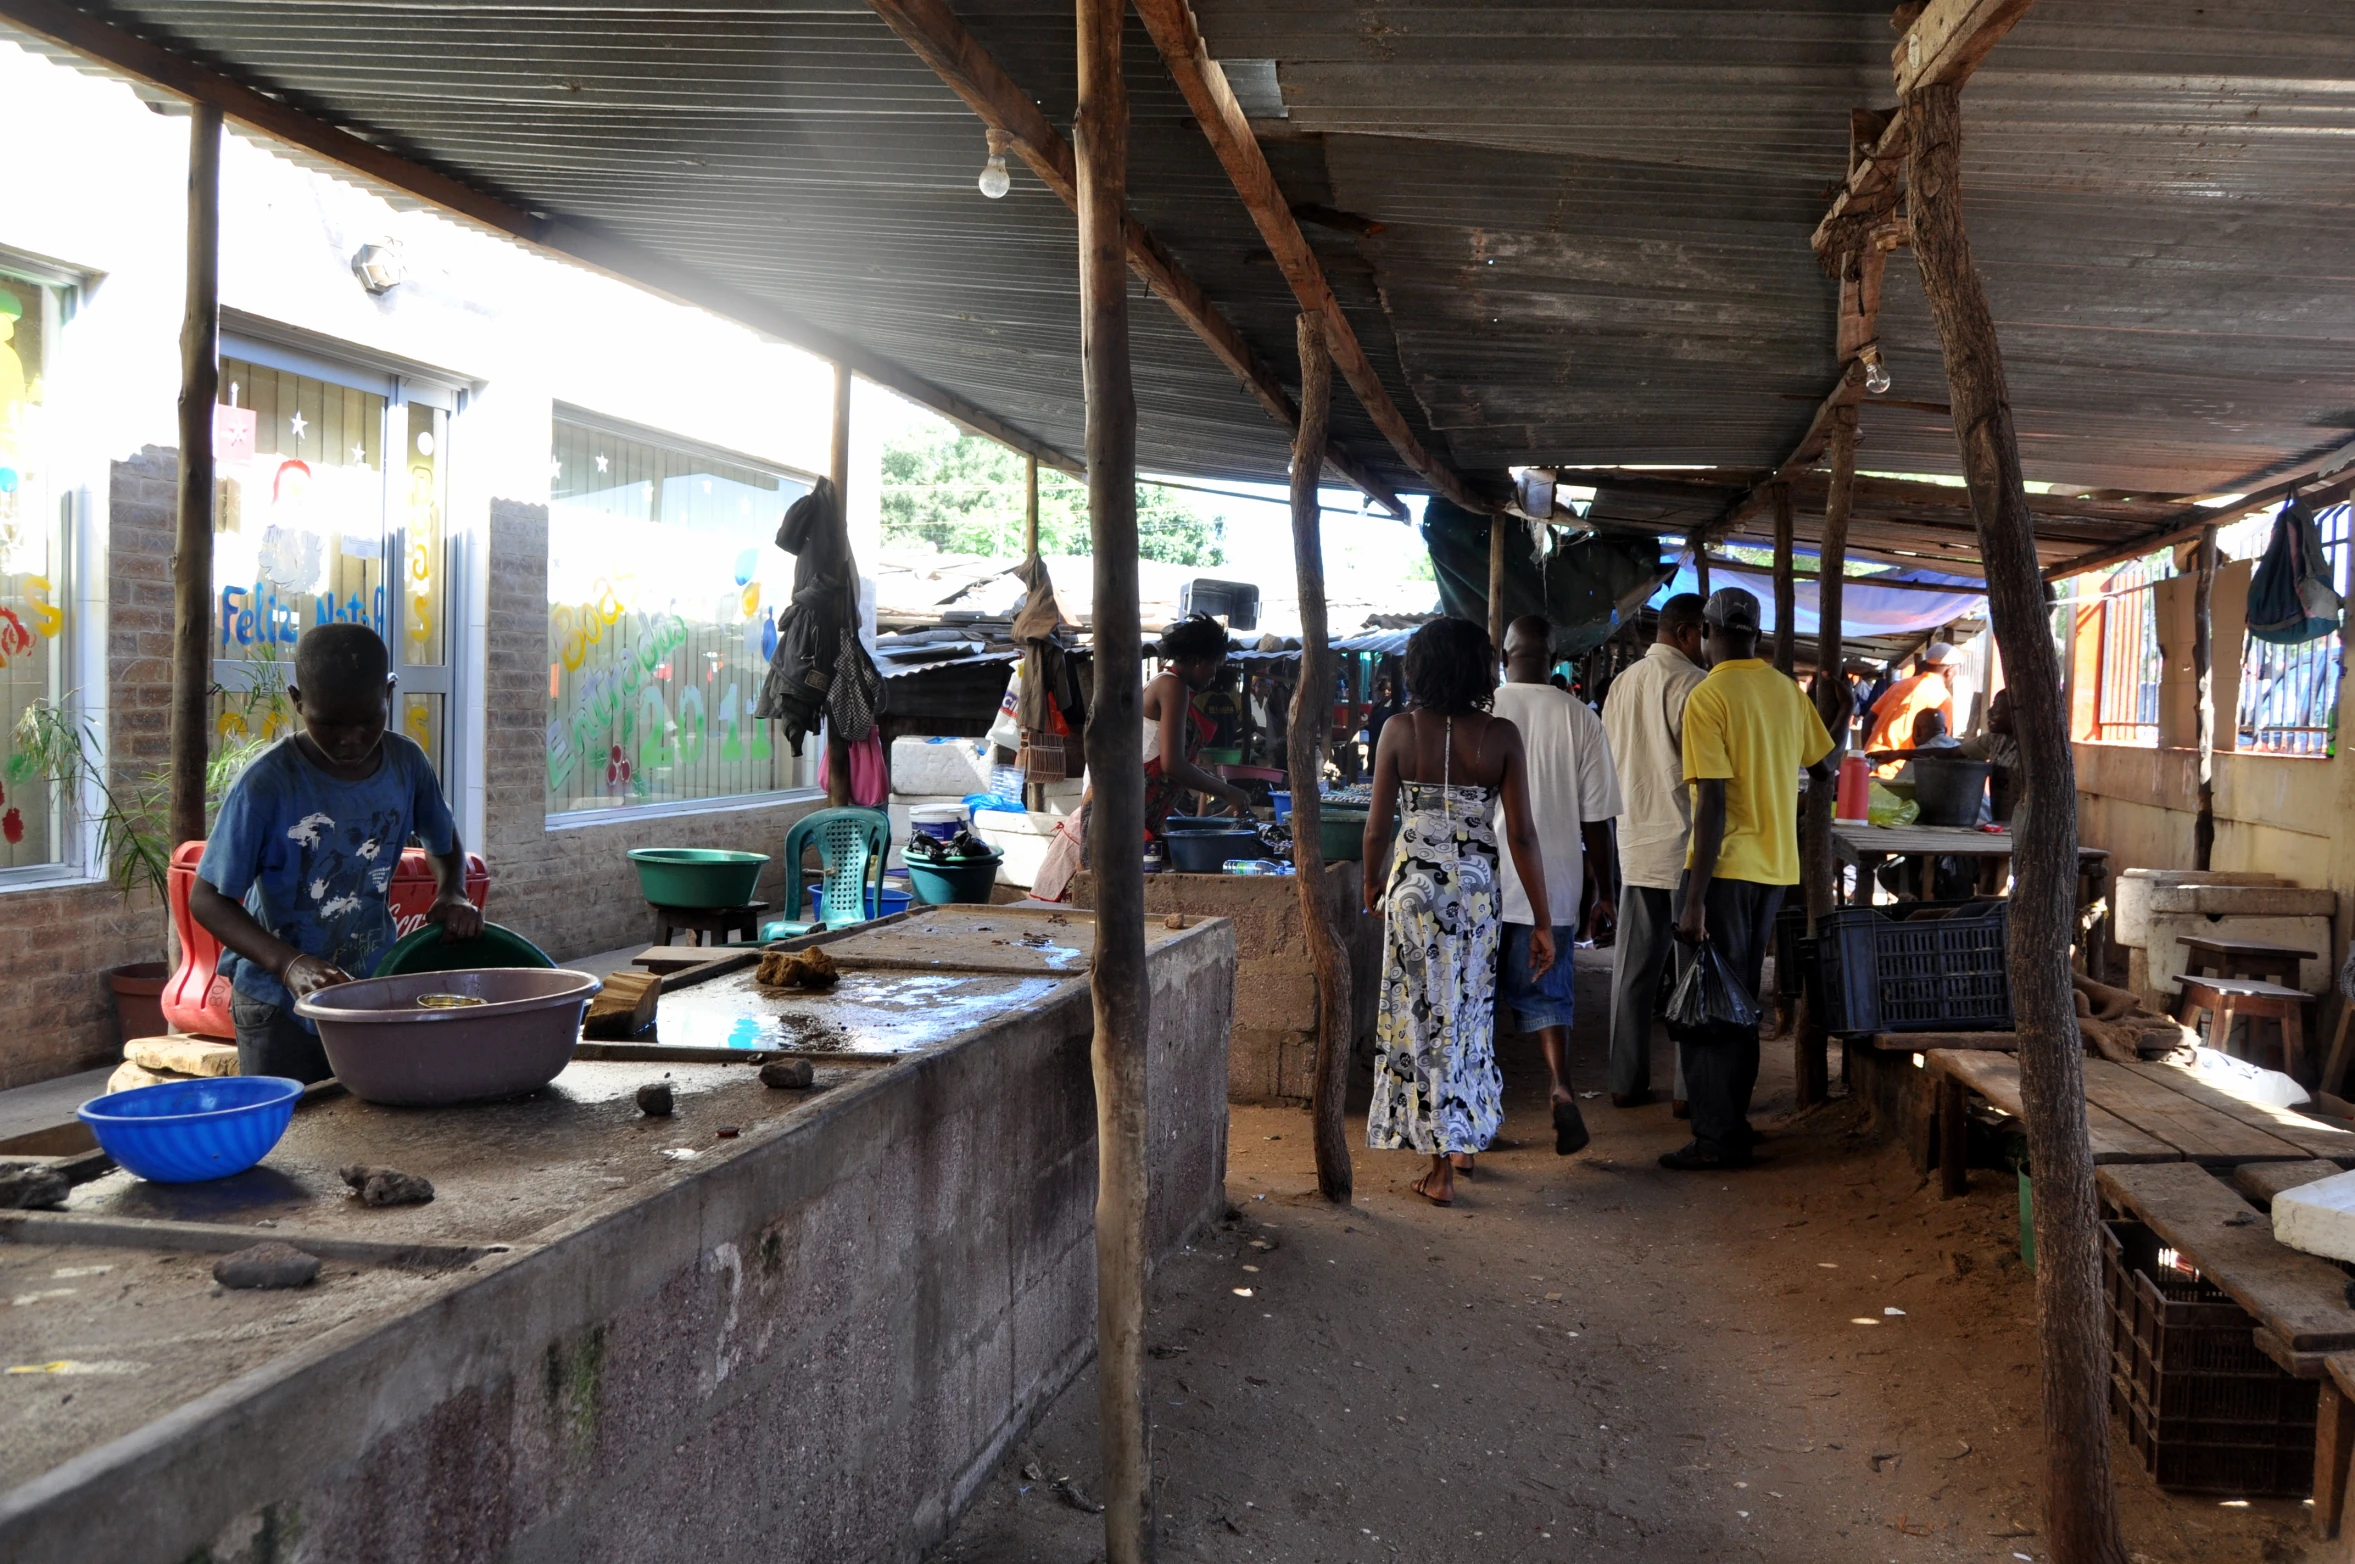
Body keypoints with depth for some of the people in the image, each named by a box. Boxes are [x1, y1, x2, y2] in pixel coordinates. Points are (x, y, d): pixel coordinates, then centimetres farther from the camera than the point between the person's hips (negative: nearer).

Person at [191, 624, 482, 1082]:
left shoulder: (407, 764, -5)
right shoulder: (267, 783, -18)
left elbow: (444, 847, 15)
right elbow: (207, 898, -15)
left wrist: (452, 897, -7)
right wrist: (288, 964, -30)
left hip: (377, 992, 4)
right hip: (281, 1006, -3)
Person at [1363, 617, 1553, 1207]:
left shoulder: (1400, 730, -7)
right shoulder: (1501, 736, -6)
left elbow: (1378, 827, -4)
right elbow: (1521, 835, -7)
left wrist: (1372, 883, 15)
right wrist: (1543, 921, -1)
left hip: (1413, 884, -1)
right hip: (1476, 887, 1)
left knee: (1421, 1015, 6)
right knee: (1467, 1014, 17)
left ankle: (1442, 1167, 8)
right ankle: (1461, 1139, 31)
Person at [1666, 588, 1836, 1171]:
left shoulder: (1708, 697, -14)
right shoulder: (1787, 691, 6)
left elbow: (1713, 804, -19)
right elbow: (1823, 770, 17)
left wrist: (1694, 900, -18)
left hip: (1724, 867, -7)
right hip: (1774, 868, 7)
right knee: (1740, 1000, 17)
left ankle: (1717, 1139, 2)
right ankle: (1733, 1120, 26)